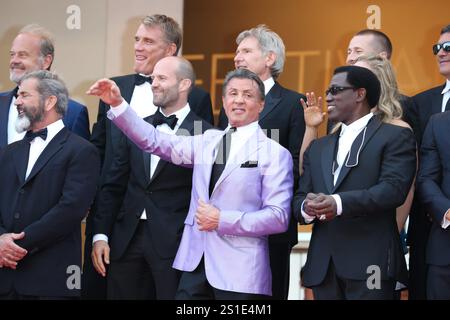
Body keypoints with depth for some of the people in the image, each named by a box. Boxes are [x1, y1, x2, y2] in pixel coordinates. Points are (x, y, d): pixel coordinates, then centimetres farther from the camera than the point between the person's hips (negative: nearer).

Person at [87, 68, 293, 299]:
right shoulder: (208, 141, 13)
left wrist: (222, 220, -14)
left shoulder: (275, 153, -2)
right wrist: (117, 104, -5)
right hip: (195, 263, 4)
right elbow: (155, 141, 5)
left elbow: (278, 217, -9)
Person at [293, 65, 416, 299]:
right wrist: (306, 207, -10)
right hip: (323, 266, 6)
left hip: (370, 263, -5)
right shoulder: (317, 147, 22)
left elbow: (394, 188, -12)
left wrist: (339, 203, -24)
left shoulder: (395, 137, 2)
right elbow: (299, 197, 15)